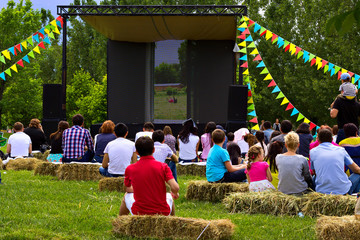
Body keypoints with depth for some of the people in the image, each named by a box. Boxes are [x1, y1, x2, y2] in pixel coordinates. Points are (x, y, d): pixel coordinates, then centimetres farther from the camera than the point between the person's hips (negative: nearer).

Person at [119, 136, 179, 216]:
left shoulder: (130, 169, -7)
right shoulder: (163, 167, -10)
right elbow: (175, 188, -18)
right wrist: (175, 194, 6)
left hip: (139, 213, 0)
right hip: (162, 213, 0)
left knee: (126, 196, 30)